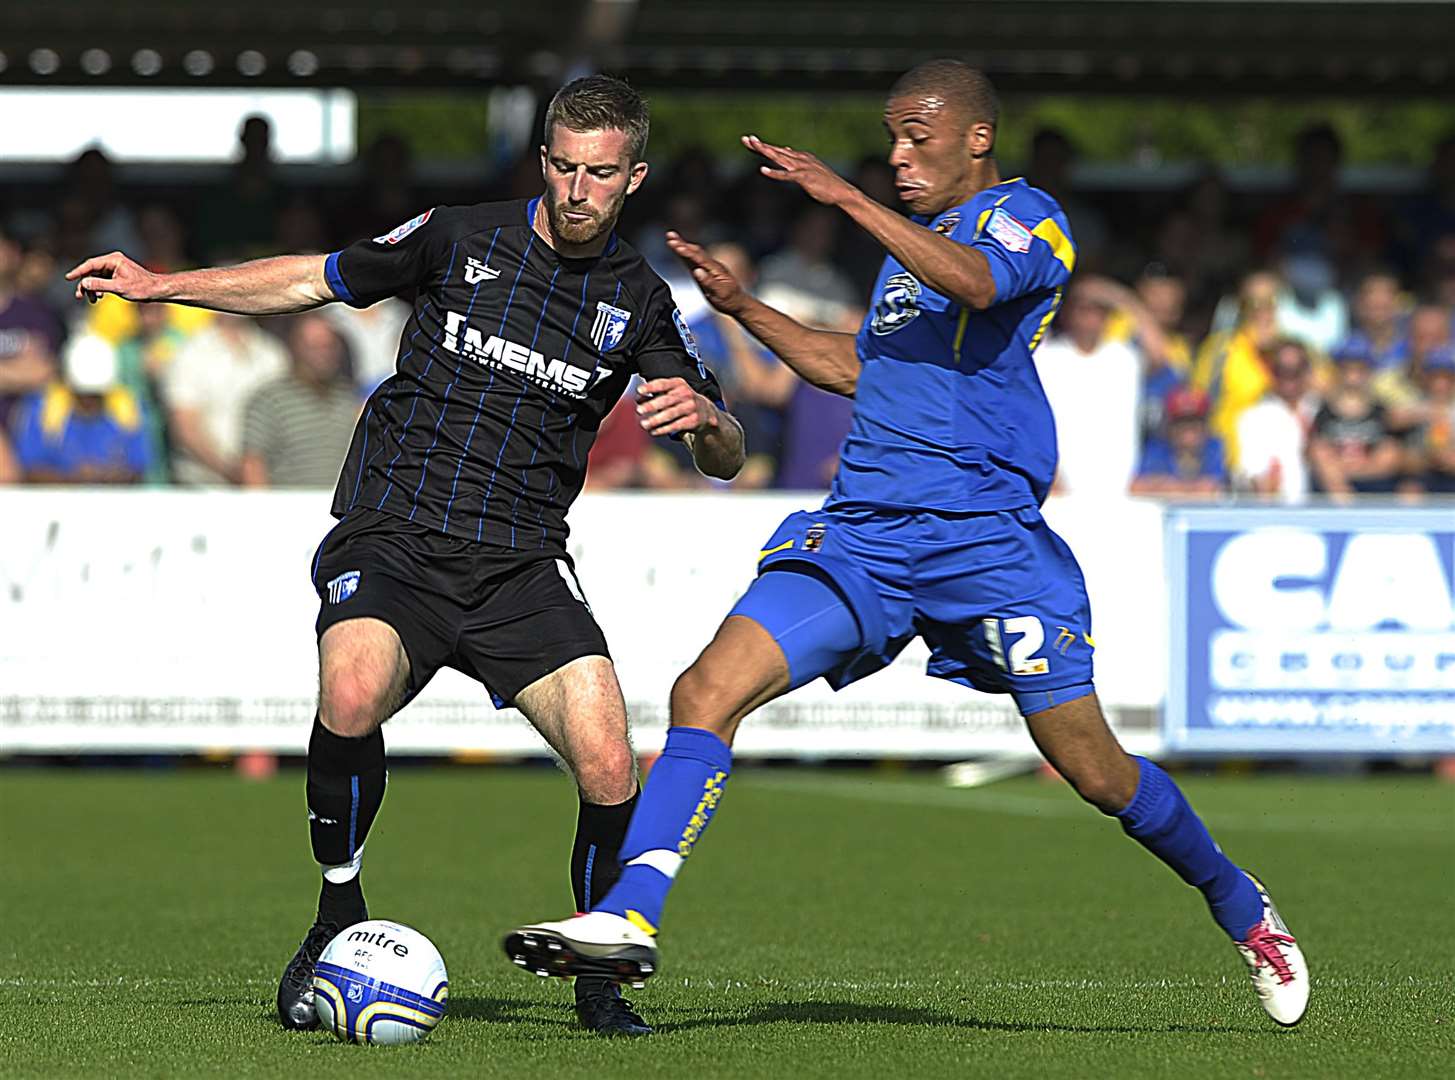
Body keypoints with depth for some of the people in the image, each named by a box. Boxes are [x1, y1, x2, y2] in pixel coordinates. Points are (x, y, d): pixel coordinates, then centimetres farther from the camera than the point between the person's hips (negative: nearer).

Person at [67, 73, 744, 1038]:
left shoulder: (637, 300, 7)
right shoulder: (460, 238, 3)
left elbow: (727, 459, 9)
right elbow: (317, 280, 15)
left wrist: (703, 416, -15)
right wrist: (161, 286, 9)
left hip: (521, 563, 2)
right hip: (392, 542, -1)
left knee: (609, 767, -18)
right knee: (353, 695, -32)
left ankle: (599, 975, 8)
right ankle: (338, 923, -9)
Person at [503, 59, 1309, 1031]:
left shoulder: (1026, 217, -1)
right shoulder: (914, 241, 22)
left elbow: (975, 281, -25)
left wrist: (847, 198, -29)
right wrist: (743, 309, 24)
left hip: (986, 538, -6)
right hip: (863, 533, 6)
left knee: (1097, 772, 1)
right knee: (708, 692, -15)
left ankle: (1239, 906, 25)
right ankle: (628, 918, -22)